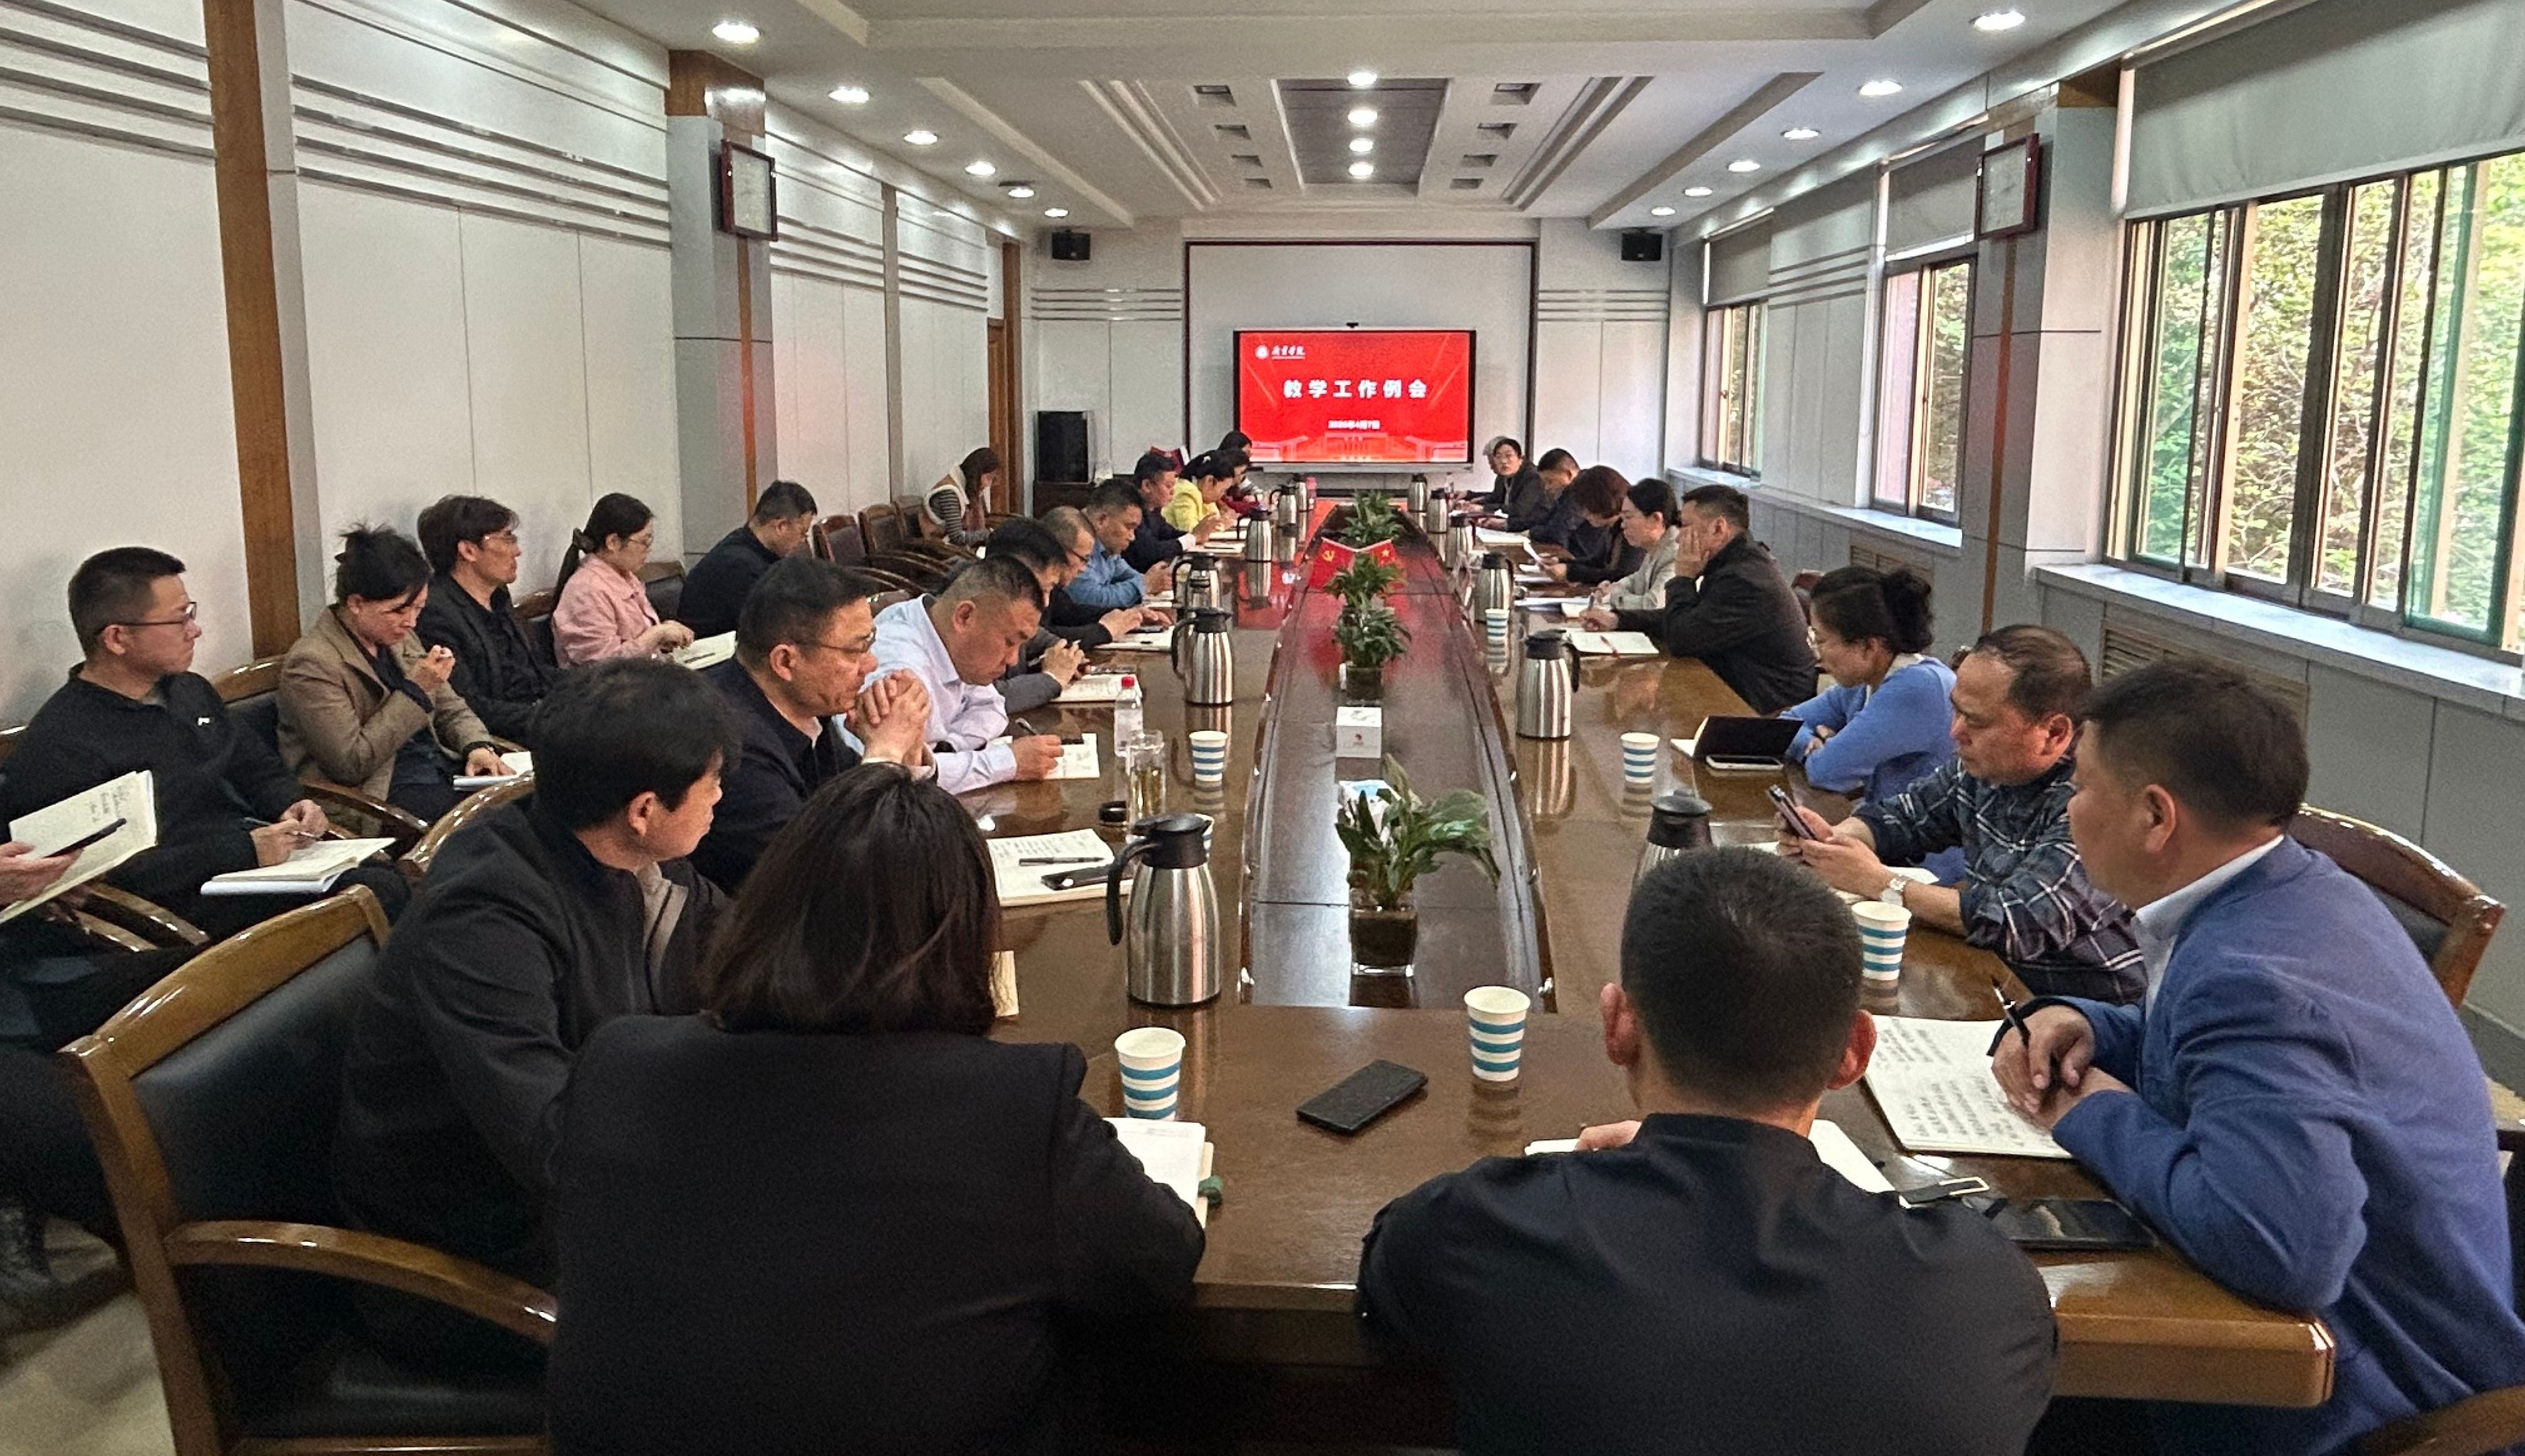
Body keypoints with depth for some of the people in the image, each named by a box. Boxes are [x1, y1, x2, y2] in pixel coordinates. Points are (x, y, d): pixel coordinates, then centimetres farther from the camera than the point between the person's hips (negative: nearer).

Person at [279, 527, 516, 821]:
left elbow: (451, 708, 19)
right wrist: (415, 691, -17)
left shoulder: (398, 638, 12)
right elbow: (351, 764, -17)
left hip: (443, 769, 8)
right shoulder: (312, 664, -13)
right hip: (383, 792, -8)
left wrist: (478, 747, -3)